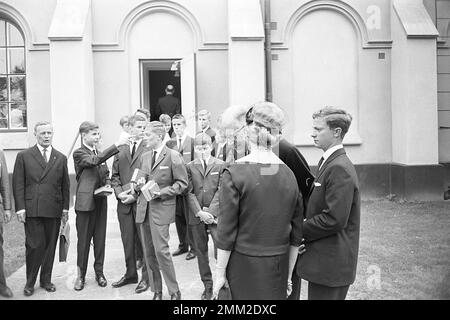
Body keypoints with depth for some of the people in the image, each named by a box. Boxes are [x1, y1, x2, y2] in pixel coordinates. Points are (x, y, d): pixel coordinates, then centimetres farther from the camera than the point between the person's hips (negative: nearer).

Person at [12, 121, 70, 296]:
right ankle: (30, 283, 13)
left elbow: (65, 186, 12)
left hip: (54, 210, 2)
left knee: (50, 246, 8)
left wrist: (65, 208, 6)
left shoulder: (61, 158, 12)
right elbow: (18, 184, 2)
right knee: (35, 245, -4)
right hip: (32, 210, -2)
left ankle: (46, 280, 21)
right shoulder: (24, 156, 5)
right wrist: (20, 208, -6)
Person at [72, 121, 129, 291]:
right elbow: (95, 161, -28)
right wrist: (116, 145, -34)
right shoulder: (79, 153, -7)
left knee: (100, 239, 10)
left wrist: (107, 185, 2)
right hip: (85, 202, -6)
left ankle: (99, 272, 22)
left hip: (101, 202, 6)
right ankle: (81, 275, 17)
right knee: (83, 240, 4)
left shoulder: (99, 153, 14)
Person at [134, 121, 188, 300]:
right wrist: (140, 184, 1)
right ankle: (157, 291, 21)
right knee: (148, 252, 8)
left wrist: (161, 192, -15)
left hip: (161, 208, -6)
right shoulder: (144, 157, 14)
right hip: (144, 208, 6)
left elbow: (182, 183, -5)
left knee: (161, 250, -10)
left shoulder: (173, 156, -5)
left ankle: (174, 292, 4)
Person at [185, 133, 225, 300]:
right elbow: (189, 192, 1)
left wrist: (211, 212, -13)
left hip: (215, 214, -2)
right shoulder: (190, 166, 6)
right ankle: (207, 285, 20)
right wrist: (199, 212, -11)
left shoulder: (220, 165, 2)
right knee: (200, 250, 9)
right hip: (197, 215, 2)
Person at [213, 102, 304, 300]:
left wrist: (220, 273, 0)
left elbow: (226, 233, -11)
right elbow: (296, 233, 5)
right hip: (279, 267, 4)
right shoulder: (290, 175, -1)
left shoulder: (235, 174, -13)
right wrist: (289, 275, 16)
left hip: (243, 266, -3)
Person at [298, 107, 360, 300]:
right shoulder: (328, 162, 12)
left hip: (331, 264, -9)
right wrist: (305, 222, 0)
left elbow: (335, 219, -25)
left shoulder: (340, 169, -20)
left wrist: (300, 230, -14)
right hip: (324, 262, 9)